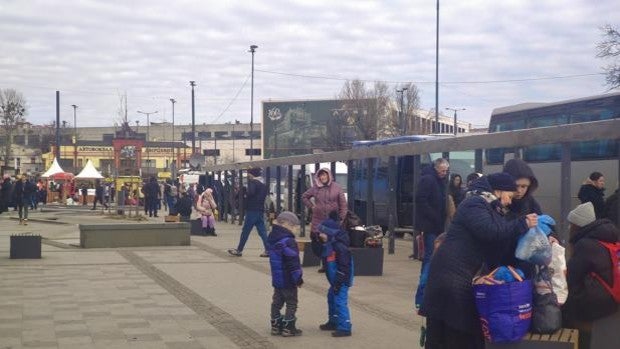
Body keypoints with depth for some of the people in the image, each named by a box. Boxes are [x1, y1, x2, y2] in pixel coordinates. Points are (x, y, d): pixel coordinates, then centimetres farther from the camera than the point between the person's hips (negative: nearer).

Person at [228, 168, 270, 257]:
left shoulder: (253, 182, -11)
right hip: (260, 211, 8)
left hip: (252, 210, -8)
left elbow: (250, 193, -26)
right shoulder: (263, 184, 16)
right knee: (262, 231, 6)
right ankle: (268, 250, -1)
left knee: (245, 231, 0)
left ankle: (239, 250, 7)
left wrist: (245, 195, -5)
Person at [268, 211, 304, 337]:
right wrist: (298, 278, -13)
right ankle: (288, 328, 6)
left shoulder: (273, 238, 6)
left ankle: (276, 326, 21)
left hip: (277, 278, 8)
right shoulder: (288, 241, -23)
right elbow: (293, 262, -22)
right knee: (291, 303, 3)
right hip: (288, 280, -8)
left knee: (277, 302, 15)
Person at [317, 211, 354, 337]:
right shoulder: (327, 245, 6)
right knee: (331, 298, 21)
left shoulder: (340, 246, -24)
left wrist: (338, 283, -23)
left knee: (340, 301, -10)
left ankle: (345, 328, -7)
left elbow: (344, 266, -24)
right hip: (334, 280, 11)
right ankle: (333, 322, 35)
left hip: (341, 280, -11)